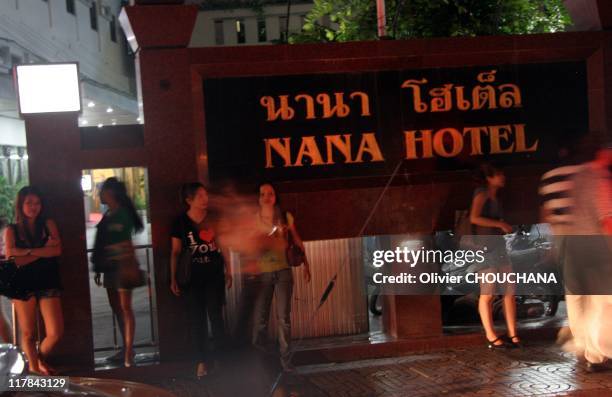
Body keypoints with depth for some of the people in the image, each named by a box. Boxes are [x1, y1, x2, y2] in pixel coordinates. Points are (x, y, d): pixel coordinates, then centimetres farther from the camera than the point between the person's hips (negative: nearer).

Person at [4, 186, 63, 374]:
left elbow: (57, 250, -9)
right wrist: (44, 250, -11)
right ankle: (34, 367, 26)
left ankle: (41, 359, 26)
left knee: (56, 333, -4)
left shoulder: (48, 225, 6)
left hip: (48, 283, 1)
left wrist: (28, 251, -13)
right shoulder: (11, 231, 1)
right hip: (24, 285, -1)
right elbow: (12, 260, -11)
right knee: (28, 333, 7)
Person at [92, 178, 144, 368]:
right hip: (110, 267, 9)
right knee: (116, 308, 12)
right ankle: (125, 349, 21)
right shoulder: (108, 215, 14)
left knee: (125, 308, -8)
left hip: (121, 266, -9)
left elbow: (126, 245, -15)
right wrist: (98, 269, 17)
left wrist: (127, 268, -20)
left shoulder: (122, 214, -11)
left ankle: (129, 352, -6)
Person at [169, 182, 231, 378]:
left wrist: (228, 272, 9)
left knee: (215, 315, -2)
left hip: (215, 274, 1)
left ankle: (221, 356, 11)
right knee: (198, 318, 5)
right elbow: (175, 252, -2)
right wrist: (173, 279, -4)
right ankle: (202, 359, 13)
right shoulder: (181, 222, -7)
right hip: (193, 276, -1)